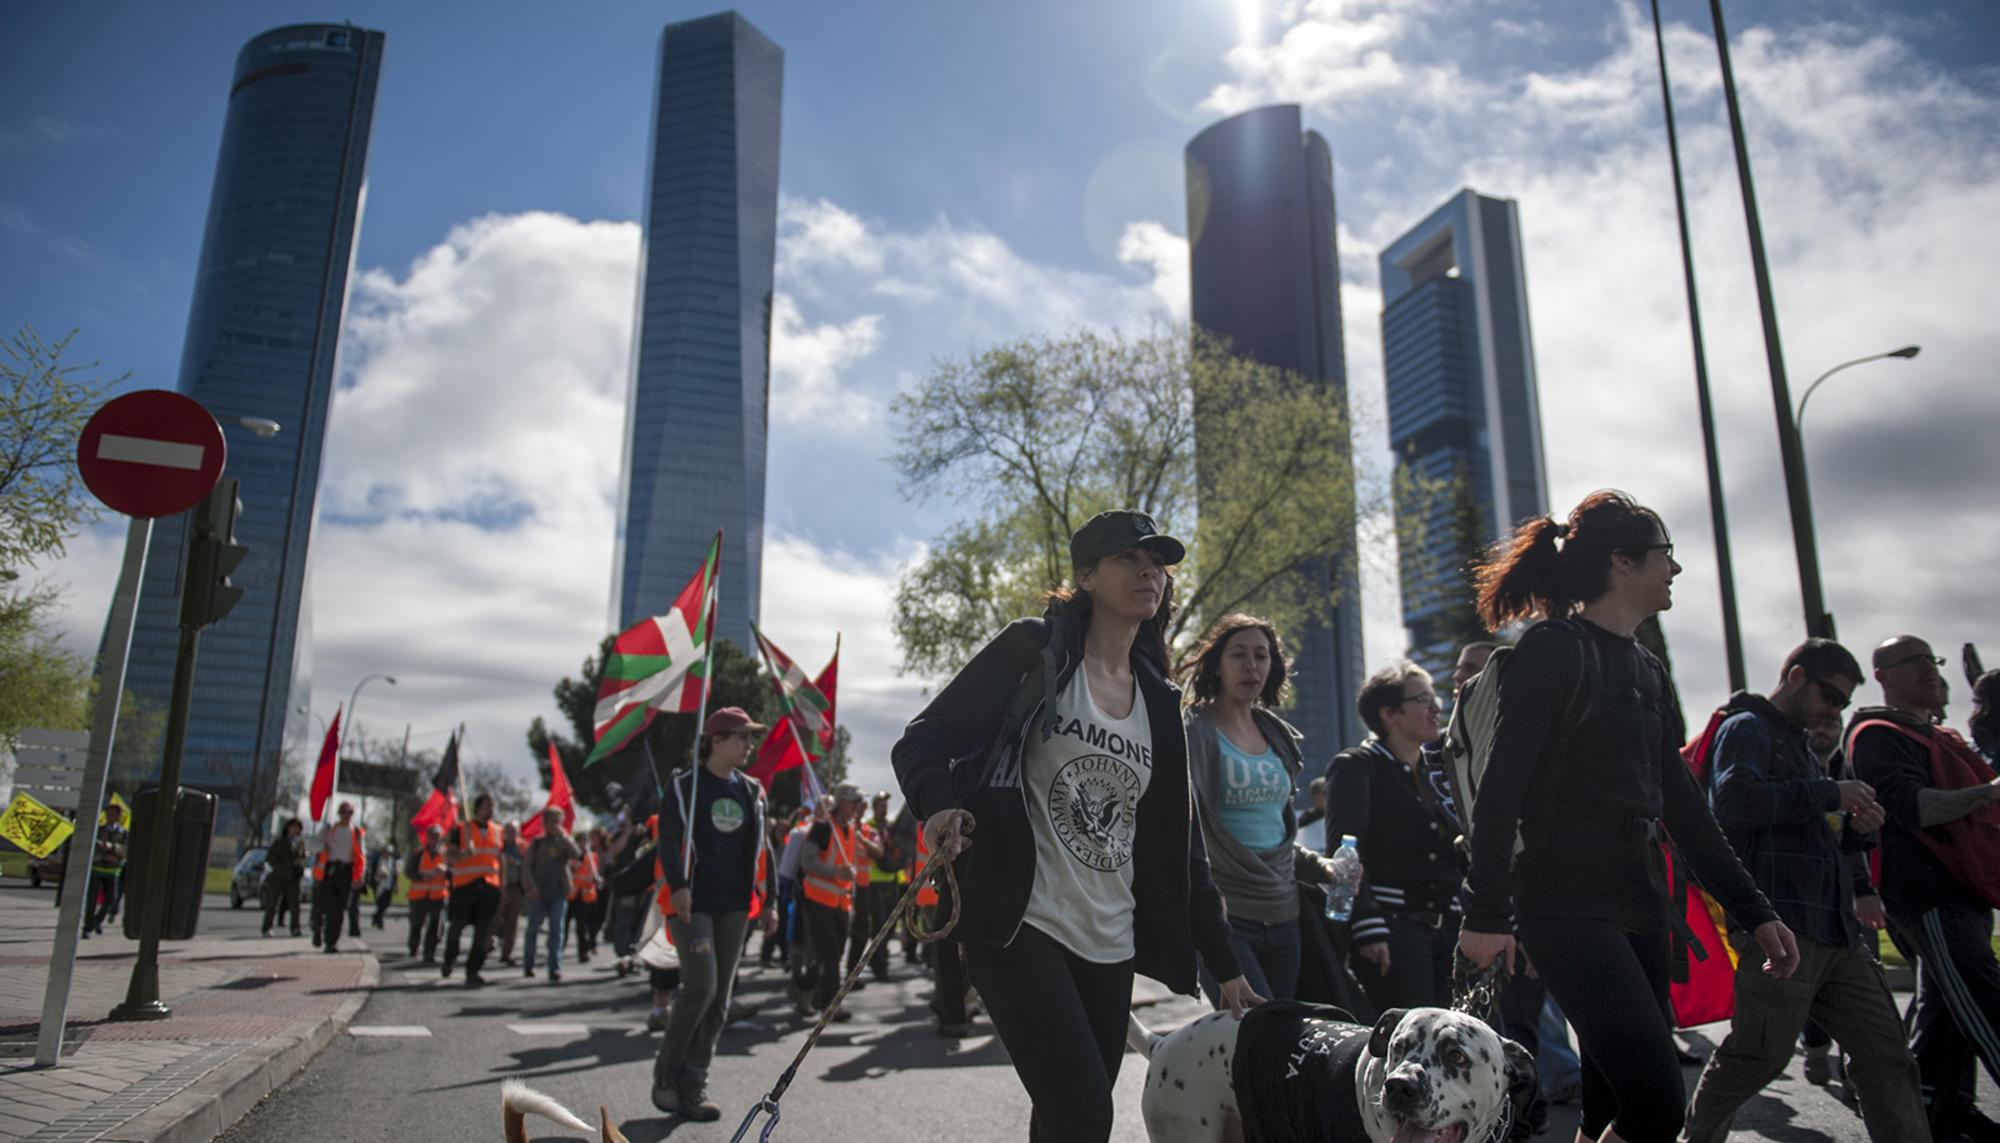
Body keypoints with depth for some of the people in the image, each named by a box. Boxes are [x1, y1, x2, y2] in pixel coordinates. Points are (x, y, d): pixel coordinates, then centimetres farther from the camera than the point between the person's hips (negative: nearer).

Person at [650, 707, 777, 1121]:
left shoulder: (752, 791, 12)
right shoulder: (684, 786, -3)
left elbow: (761, 847, 15)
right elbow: (669, 839, -11)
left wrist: (768, 901, 10)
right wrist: (678, 885, -25)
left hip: (734, 905, 5)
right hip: (693, 903, -5)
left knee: (720, 997, 4)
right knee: (700, 987, -15)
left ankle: (692, 1085, 13)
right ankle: (665, 1077, 6)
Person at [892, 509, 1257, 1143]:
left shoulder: (1159, 701, 12)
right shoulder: (1033, 651, -3)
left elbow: (1181, 843, 15)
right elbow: (922, 740, -6)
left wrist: (1225, 965, 14)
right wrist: (938, 805, -29)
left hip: (1109, 946, 6)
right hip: (1020, 925, -6)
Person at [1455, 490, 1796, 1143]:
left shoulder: (1649, 674, 17)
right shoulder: (1554, 648, -8)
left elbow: (1681, 807, 20)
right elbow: (1501, 789, -14)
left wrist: (1754, 912, 16)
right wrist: (1487, 914, -19)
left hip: (1638, 906, 8)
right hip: (1567, 906, -8)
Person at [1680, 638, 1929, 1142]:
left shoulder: (1798, 743, 26)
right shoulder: (1747, 728, -3)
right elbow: (1735, 799, -23)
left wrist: (1854, 829, 10)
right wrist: (1831, 793, -15)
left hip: (1835, 930, 9)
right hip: (1778, 925, -9)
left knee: (1886, 1053, 5)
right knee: (1762, 1053, -4)